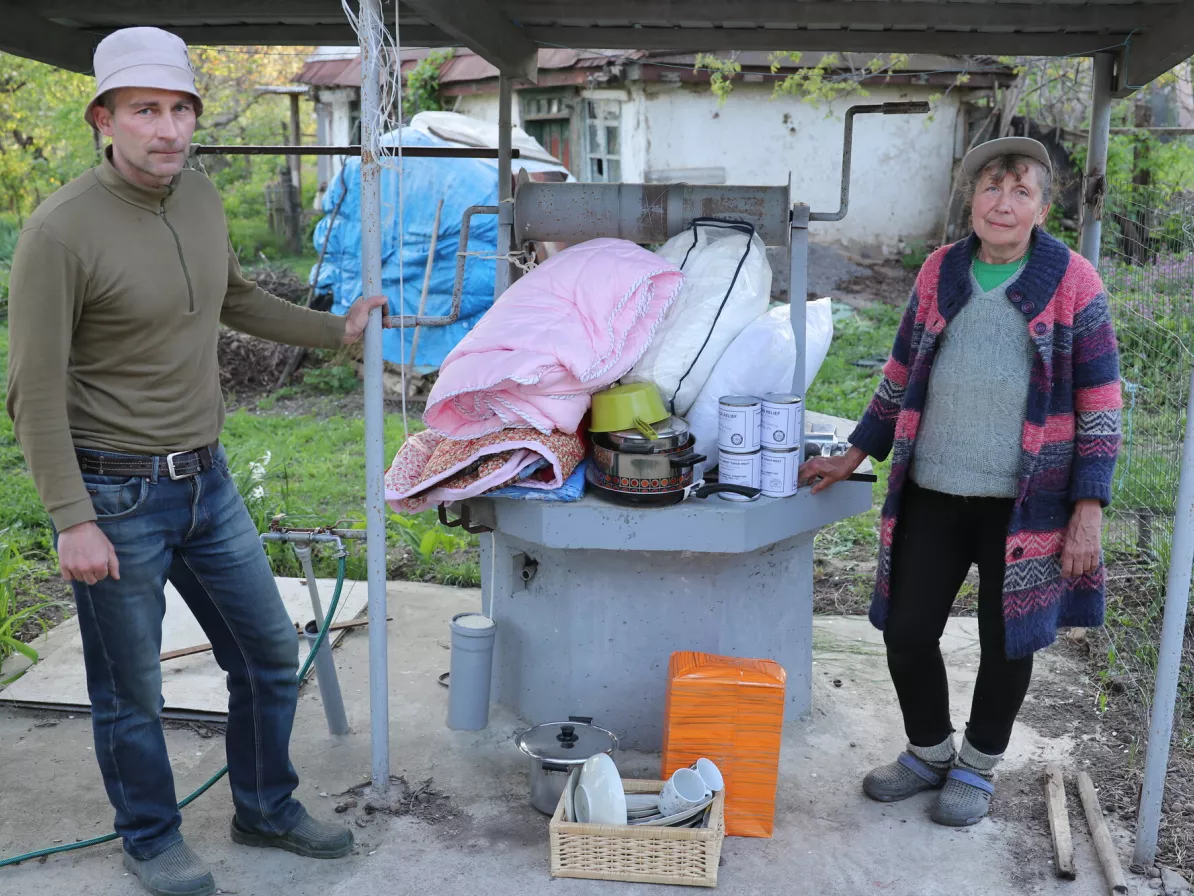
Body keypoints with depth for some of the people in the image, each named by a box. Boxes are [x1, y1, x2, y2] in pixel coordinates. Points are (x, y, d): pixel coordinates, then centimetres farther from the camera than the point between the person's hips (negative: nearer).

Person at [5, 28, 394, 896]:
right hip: (116, 495, -7)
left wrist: (336, 330, 23)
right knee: (132, 691, 9)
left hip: (207, 479, 7)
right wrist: (73, 520, -18)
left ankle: (267, 808, 37)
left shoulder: (202, 198, 3)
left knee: (270, 652, 15)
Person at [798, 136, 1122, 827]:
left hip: (1026, 502, -3)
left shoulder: (1072, 282, -4)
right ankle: (929, 753, 32)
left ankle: (979, 767, 33)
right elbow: (902, 376, 15)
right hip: (932, 491, 3)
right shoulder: (941, 272, 6)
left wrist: (1089, 509, -10)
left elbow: (1100, 405, -5)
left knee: (1007, 639, 10)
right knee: (907, 630, 7)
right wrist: (856, 455, 14)